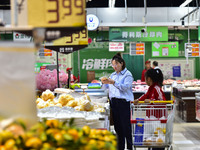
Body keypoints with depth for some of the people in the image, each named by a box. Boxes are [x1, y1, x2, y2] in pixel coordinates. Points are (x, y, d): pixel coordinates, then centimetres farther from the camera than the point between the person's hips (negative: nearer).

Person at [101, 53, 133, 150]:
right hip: (113, 101, 7)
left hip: (123, 102, -7)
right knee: (117, 125, 10)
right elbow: (109, 88, 21)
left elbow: (126, 87, -17)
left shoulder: (127, 74, -4)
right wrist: (105, 83, 1)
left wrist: (114, 83, -25)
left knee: (125, 125, -4)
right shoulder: (113, 75, 18)